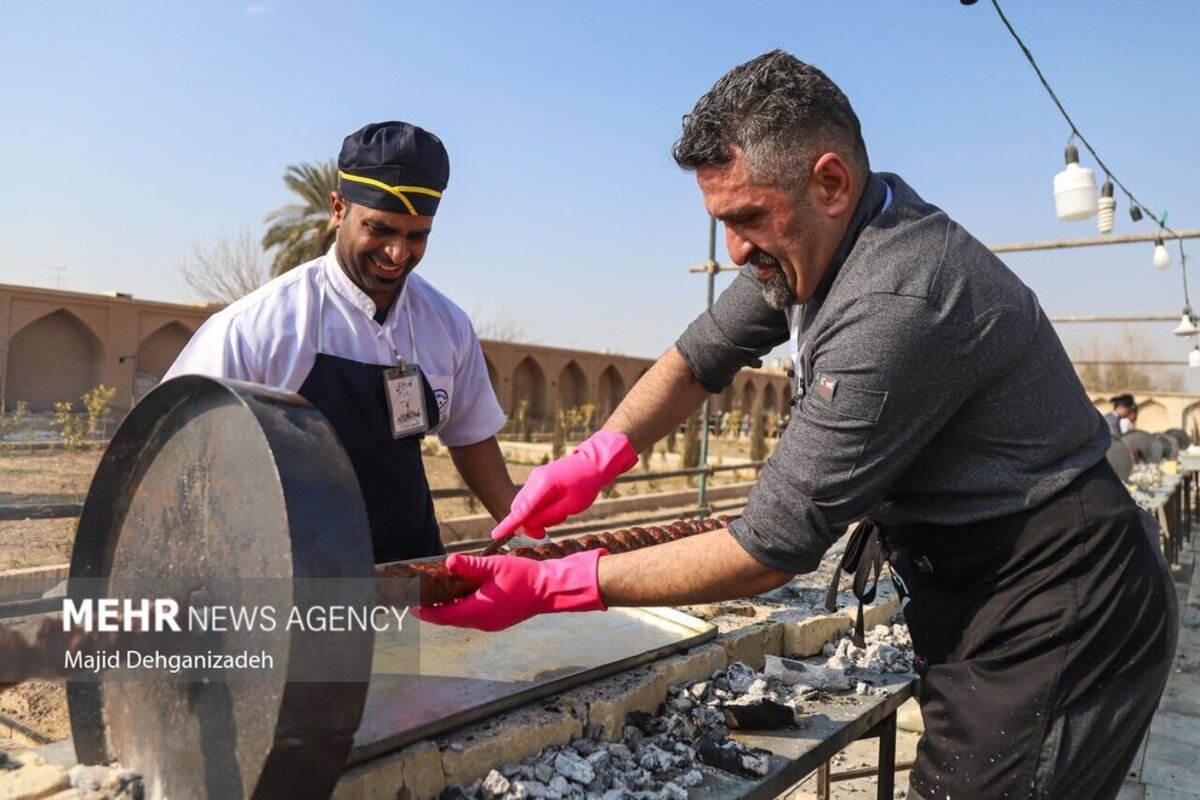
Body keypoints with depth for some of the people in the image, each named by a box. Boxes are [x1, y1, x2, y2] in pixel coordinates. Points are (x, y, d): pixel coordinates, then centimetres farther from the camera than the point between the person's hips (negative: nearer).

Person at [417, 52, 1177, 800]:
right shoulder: (819, 237, 0)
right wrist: (597, 456, -7)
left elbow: (773, 549, -26)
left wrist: (550, 588, -22)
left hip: (1052, 620, -8)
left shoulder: (894, 308, -30)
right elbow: (703, 353, 9)